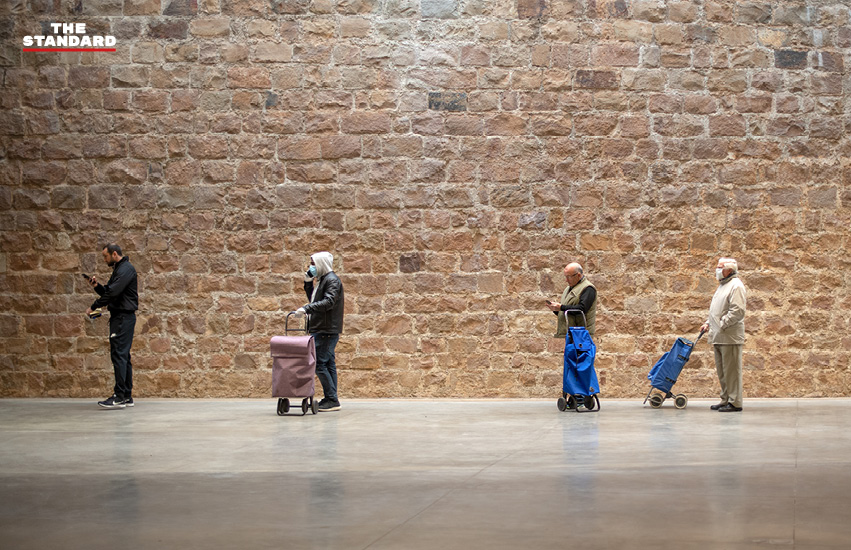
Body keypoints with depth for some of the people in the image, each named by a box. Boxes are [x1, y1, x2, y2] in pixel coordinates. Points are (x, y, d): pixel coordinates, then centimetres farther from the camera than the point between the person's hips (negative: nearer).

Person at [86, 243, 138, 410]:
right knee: (123, 356, 11)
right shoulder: (118, 269, 20)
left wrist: (94, 306, -17)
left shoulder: (126, 269, -13)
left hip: (124, 317, -11)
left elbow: (113, 292, -22)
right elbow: (109, 292, 22)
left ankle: (119, 397, -17)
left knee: (119, 355, -14)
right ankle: (127, 396, 14)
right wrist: (97, 286, 4)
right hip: (119, 316, 11)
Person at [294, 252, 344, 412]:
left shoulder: (332, 280, -11)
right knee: (328, 363, 10)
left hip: (327, 331, -10)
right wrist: (308, 283, 13)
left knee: (320, 363, -12)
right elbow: (314, 300, 23)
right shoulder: (322, 280, 19)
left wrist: (307, 309, -28)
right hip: (321, 330, 10)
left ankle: (332, 400, -10)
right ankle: (331, 399, 13)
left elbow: (328, 302, -24)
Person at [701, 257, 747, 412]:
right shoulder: (722, 286, 21)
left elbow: (738, 311, -20)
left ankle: (735, 402, -4)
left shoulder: (736, 286, -10)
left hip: (730, 337, -10)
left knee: (731, 370, -7)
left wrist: (722, 325, -19)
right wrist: (708, 323, 16)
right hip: (719, 337, 10)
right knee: (721, 371, 14)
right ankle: (726, 400, 21)